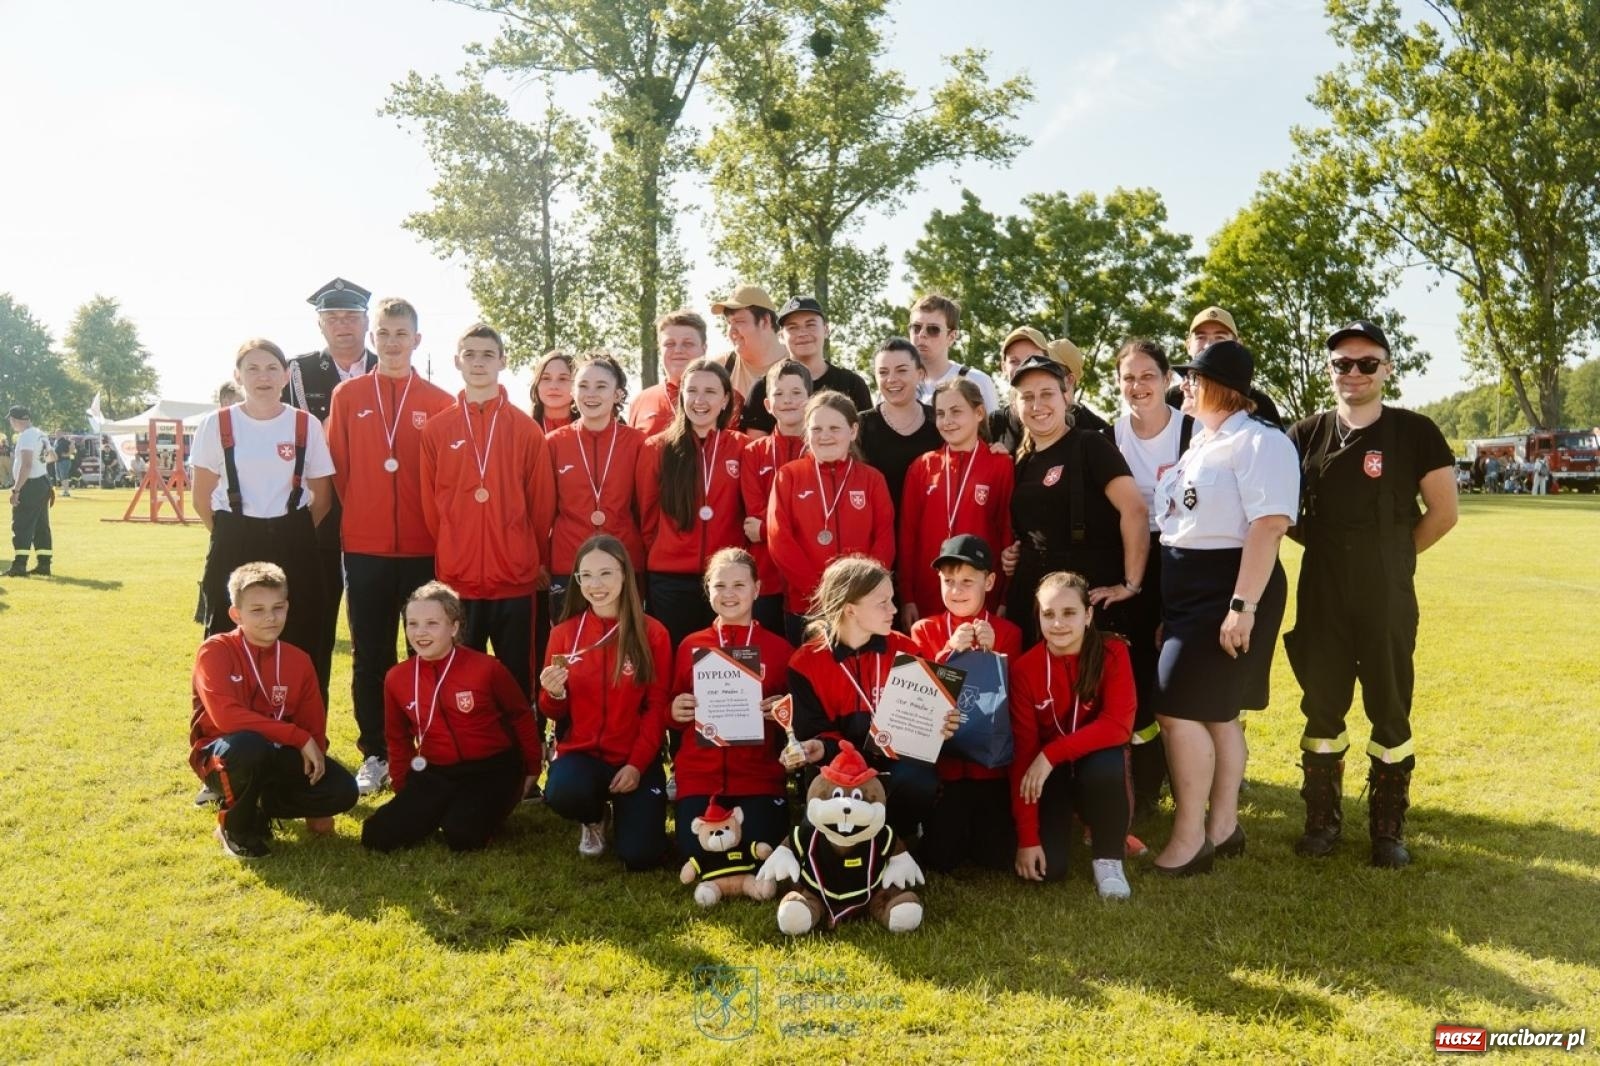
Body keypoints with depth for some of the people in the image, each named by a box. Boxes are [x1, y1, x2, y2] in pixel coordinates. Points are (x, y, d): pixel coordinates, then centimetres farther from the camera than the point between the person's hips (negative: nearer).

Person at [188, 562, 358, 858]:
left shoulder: (298, 660, -1)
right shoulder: (215, 651, -15)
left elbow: (314, 723, 3)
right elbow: (227, 716, -28)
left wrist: (314, 752, -18)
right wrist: (299, 738, -29)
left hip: (276, 758, 4)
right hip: (223, 756, -4)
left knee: (342, 790, -18)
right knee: (249, 744, -40)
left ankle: (263, 807, 10)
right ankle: (235, 827, -10)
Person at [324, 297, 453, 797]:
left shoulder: (439, 403, 2)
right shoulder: (347, 395, 5)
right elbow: (337, 467, 6)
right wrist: (356, 518, 4)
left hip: (424, 548, -1)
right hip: (364, 548, 1)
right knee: (369, 656, 8)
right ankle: (374, 754, 19)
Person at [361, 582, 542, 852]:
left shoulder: (485, 667, -13)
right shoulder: (396, 678, -1)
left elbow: (521, 716, 2)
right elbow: (398, 739, 15)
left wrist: (532, 769, 7)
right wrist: (404, 790, 12)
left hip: (492, 768, -4)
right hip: (436, 773, 4)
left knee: (462, 836, -28)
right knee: (377, 836, -11)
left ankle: (487, 808, 7)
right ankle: (449, 810, 12)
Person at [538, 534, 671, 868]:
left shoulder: (652, 633, -4)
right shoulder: (564, 633, 1)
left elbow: (657, 707, -2)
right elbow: (554, 711, 7)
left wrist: (637, 764, -12)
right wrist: (553, 693, -16)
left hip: (634, 758, -1)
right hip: (580, 752, 1)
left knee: (641, 856, -17)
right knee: (562, 794, -34)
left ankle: (623, 809, 21)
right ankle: (594, 819, 7)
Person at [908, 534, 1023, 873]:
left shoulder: (1008, 632, 2)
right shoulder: (925, 629, 1)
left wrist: (992, 653, -18)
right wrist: (951, 651, -21)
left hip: (992, 762, 1)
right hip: (942, 762, 0)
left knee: (997, 856, -3)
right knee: (940, 857, -6)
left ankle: (981, 817, 27)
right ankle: (936, 821, 26)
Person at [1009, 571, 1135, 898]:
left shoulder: (1112, 653, -15)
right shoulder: (1024, 668, -14)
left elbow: (1118, 725, -25)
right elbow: (1022, 753, -16)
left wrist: (1050, 754, -31)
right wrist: (1027, 838, -20)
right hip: (1050, 775, 1)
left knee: (1106, 765, -36)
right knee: (1047, 868, -18)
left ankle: (1108, 857, -10)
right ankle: (1067, 819, 18)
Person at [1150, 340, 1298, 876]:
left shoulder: (1260, 442, -11)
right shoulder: (1200, 444, 17)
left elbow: (1269, 526, -21)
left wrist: (1243, 605, -27)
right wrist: (1166, 603, 18)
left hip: (1226, 589, -9)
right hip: (1186, 589, 9)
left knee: (1179, 709, -11)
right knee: (1216, 711, 13)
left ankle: (1190, 836, 0)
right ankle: (1223, 825, 23)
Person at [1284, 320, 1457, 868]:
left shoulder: (1415, 432, -3)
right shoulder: (1306, 435, 4)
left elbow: (1443, 513, 0)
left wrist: (1392, 555, 5)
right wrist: (1328, 546, 6)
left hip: (1388, 597, -2)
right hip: (1320, 596, 2)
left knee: (1390, 711, 6)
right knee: (1322, 709, 10)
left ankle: (1389, 828, 19)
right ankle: (1322, 819, 23)